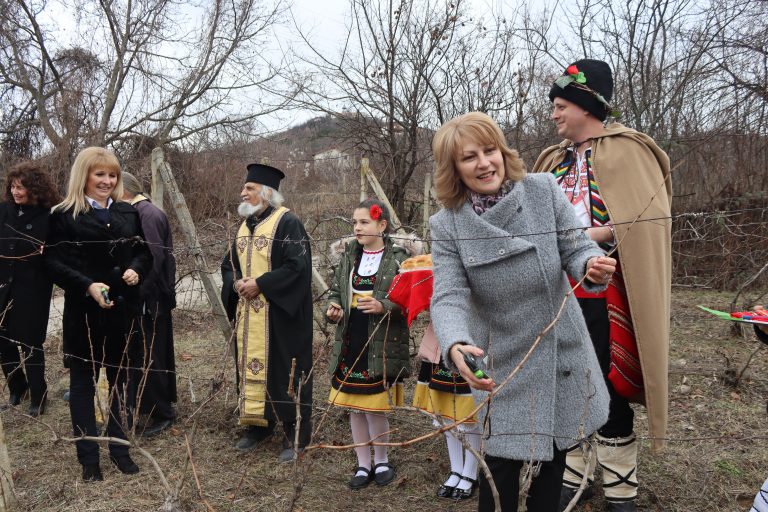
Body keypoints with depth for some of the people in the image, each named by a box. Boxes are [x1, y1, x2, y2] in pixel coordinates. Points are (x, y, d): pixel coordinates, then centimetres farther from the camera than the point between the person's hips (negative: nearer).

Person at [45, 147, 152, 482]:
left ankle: (119, 447, 27)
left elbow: (144, 253, 12)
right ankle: (89, 457, 20)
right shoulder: (64, 215, -4)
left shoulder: (128, 212, 8)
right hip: (83, 311, -4)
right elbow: (55, 263, -8)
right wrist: (87, 286, -21)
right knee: (83, 381, 8)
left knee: (120, 379, 13)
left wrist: (136, 270, -9)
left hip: (124, 308, 4)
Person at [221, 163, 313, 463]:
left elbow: (298, 265, -20)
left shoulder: (287, 222, -11)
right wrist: (236, 283, -2)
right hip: (247, 314, 8)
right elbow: (228, 263, 20)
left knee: (283, 369, -2)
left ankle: (296, 435, 10)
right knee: (250, 366, 12)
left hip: (279, 314, -8)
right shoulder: (245, 225, 14)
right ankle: (257, 424, 27)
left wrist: (260, 284, -17)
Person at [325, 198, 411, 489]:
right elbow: (336, 290, 14)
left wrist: (383, 306, -23)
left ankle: (381, 461, 26)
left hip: (381, 346, -5)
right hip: (350, 343, 5)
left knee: (375, 407, 1)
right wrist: (334, 307, -6)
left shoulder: (398, 258, -7)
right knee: (355, 407, 12)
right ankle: (363, 464, 28)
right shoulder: (349, 256, 8)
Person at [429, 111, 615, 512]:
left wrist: (593, 266, -35)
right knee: (502, 459, 2)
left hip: (561, 348, 2)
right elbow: (449, 297, -19)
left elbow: (576, 249, -10)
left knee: (556, 451, 19)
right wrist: (456, 345, -39)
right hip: (502, 361, -2)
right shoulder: (447, 224, -12)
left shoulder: (544, 190, -10)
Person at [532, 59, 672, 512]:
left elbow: (648, 222, -14)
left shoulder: (626, 151, -5)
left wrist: (596, 235, -19)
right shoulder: (555, 160, 14)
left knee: (610, 389, 2)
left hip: (606, 291, -6)